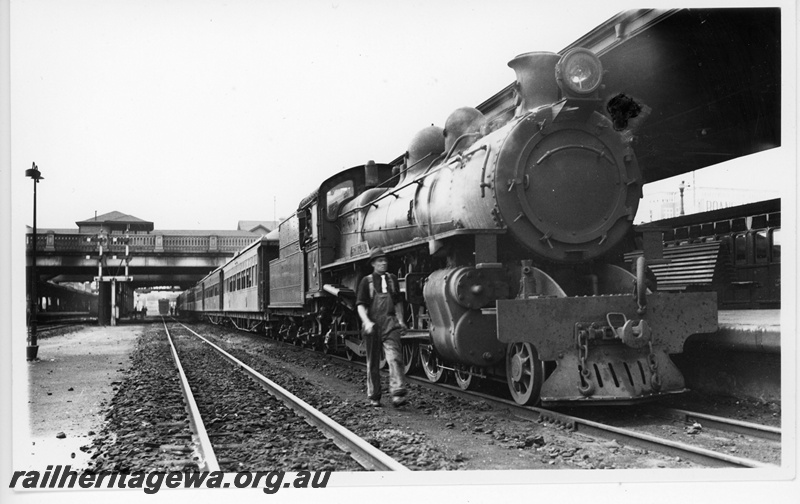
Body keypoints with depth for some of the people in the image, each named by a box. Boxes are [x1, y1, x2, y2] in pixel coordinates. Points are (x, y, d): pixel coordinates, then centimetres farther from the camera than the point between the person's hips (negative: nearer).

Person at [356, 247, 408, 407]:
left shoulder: (392, 279, 14)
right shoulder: (366, 281, 4)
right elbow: (360, 305, -2)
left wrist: (400, 320, 11)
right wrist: (367, 322, -16)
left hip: (390, 323, 2)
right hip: (373, 325, -1)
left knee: (395, 357, -15)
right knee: (373, 363, 7)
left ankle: (397, 395, -22)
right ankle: (374, 397, 19)